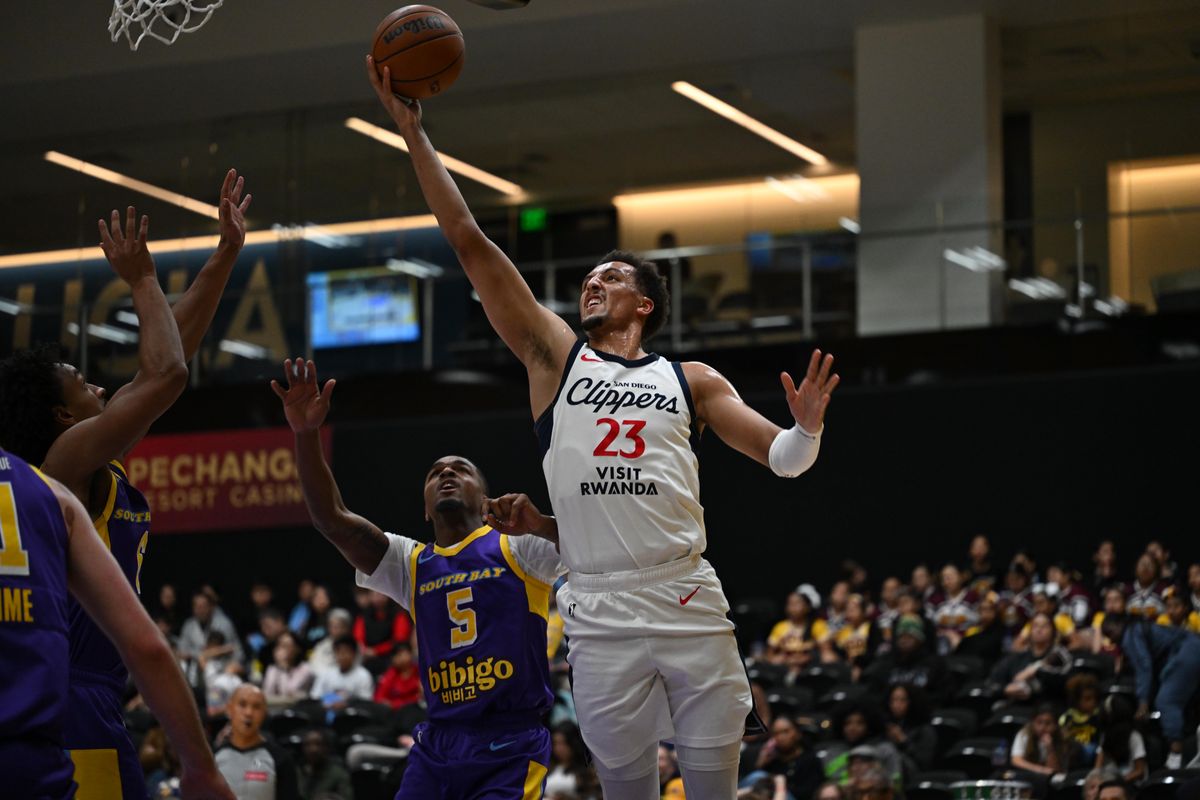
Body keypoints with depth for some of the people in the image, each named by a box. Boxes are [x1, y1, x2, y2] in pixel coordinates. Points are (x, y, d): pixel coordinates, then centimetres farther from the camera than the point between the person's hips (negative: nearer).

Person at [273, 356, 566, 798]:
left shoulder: (518, 549, 4)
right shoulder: (411, 564, 15)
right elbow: (334, 520, 3)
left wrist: (542, 525, -28)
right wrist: (306, 435, -10)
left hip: (512, 748, -4)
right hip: (437, 745, 4)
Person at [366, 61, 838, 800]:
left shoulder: (691, 380, 14)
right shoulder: (556, 355, 12)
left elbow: (780, 458, 11)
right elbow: (470, 242, 8)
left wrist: (806, 431, -13)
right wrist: (415, 134, 5)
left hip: (691, 605, 0)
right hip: (601, 616, 0)